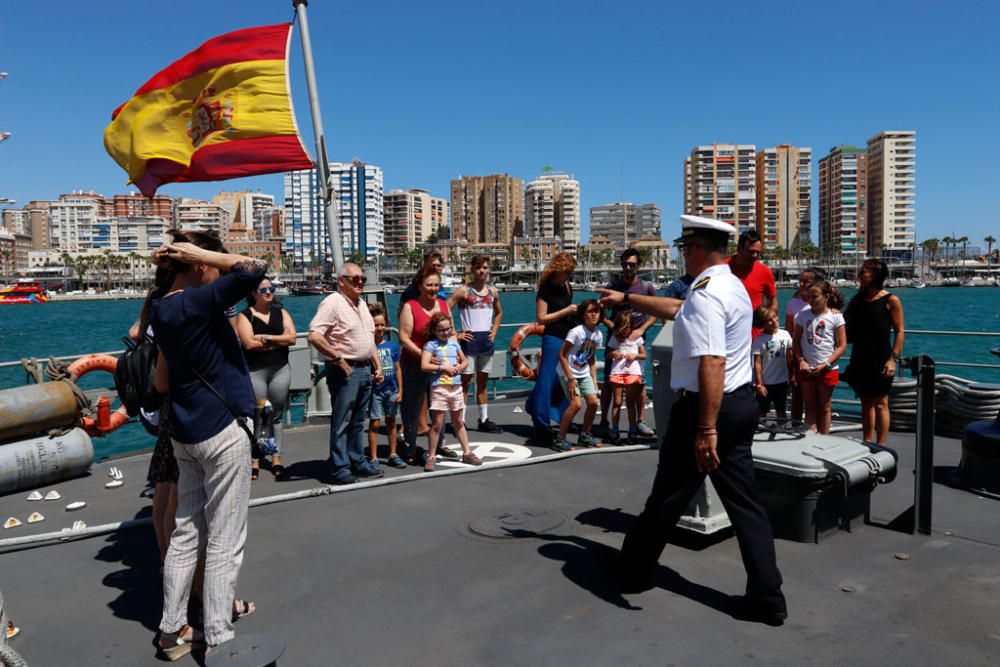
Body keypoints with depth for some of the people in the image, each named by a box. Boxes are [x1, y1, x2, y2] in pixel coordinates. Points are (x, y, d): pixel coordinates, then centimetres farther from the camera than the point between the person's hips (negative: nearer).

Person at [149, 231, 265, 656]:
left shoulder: (163, 310, 9)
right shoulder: (197, 302, -17)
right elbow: (254, 269, -24)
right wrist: (195, 252, -15)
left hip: (185, 434, 9)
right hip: (222, 432, -8)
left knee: (186, 534, 16)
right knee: (224, 542, 2)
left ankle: (172, 630, 26)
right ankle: (217, 640, 11)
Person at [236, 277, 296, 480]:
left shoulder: (281, 313, 11)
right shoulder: (245, 315, 1)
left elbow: (292, 337, -2)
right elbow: (249, 343, -13)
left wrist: (266, 337, -10)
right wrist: (279, 341, -6)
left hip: (280, 369, 3)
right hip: (255, 371, -3)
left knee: (277, 415, 7)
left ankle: (276, 458, 12)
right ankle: (254, 461, 8)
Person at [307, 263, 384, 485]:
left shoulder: (361, 303, 15)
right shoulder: (333, 303, -12)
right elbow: (314, 336, -22)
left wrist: (377, 365, 15)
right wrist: (338, 358, -18)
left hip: (365, 369, 8)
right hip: (345, 371, -8)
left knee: (358, 421, 16)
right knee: (341, 422, 0)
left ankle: (358, 462, 26)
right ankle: (339, 468, 7)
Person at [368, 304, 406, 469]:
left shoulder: (393, 345, 5)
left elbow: (398, 369, 9)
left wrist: (400, 390, 7)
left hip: (391, 390, 4)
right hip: (375, 390, -4)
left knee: (391, 422, 14)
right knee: (375, 423, 0)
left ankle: (393, 455, 25)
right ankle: (373, 458, 8)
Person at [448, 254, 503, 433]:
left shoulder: (492, 291, 10)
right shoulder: (463, 290, -7)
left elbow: (499, 312, 26)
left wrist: (494, 330, 12)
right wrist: (455, 334, -12)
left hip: (486, 340, 5)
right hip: (469, 339, -5)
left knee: (483, 380, 12)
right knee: (465, 380, -2)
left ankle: (484, 420, 20)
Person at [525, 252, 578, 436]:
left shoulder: (567, 287, 11)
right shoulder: (546, 289, -10)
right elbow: (541, 318, -13)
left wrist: (576, 313, 7)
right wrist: (566, 311, -14)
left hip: (568, 338, 8)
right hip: (553, 339, -7)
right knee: (547, 381, -3)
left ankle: (563, 420, 24)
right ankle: (541, 422, 7)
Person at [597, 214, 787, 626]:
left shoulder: (705, 294, -19)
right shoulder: (733, 287, 13)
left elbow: (712, 364, -28)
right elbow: (675, 309, 27)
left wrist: (706, 429, -28)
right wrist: (626, 299, 33)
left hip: (704, 407, -9)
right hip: (742, 403, 9)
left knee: (668, 497, 8)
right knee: (744, 500, 12)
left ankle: (634, 573, 27)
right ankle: (766, 596, 15)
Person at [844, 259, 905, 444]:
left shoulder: (891, 300, -5)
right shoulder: (859, 299, 12)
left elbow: (899, 332, -6)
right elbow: (849, 325, 17)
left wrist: (893, 358, -14)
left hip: (880, 359, -6)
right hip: (860, 359, 6)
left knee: (880, 404, -2)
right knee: (866, 403, 12)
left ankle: (880, 446, 2)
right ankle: (867, 443, 19)